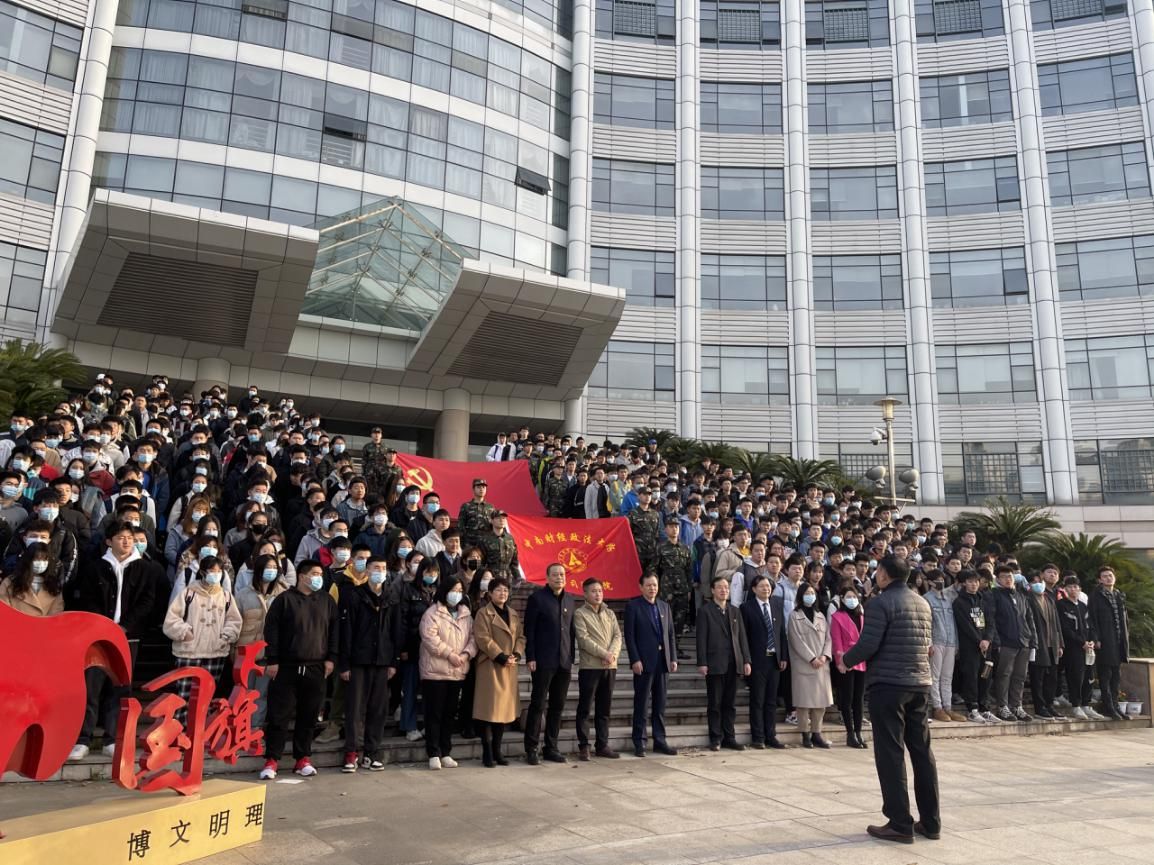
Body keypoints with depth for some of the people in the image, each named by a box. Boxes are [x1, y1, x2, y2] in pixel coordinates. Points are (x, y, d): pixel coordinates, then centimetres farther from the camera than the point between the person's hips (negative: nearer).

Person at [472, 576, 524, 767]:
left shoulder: (513, 614, 15)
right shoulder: (483, 614, -4)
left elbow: (520, 637, 12)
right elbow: (483, 639, -13)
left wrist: (516, 655, -6)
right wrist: (501, 657, -17)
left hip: (509, 668, 6)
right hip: (490, 666, -6)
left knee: (504, 707, 8)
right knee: (489, 709, -5)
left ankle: (497, 751, 17)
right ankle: (487, 753, 3)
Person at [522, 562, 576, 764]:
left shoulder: (569, 601, 13)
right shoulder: (537, 598, -3)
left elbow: (572, 631, 16)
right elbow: (529, 630, -6)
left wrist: (571, 658, 12)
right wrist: (530, 658, -11)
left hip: (564, 662, 5)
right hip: (543, 662, -5)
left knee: (557, 706, 9)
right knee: (538, 705, -1)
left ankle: (551, 747, 18)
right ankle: (531, 749, 7)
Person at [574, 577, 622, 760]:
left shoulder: (610, 613, 14)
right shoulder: (580, 614, -2)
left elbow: (617, 636, 6)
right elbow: (584, 639, -11)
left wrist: (613, 654, -13)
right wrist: (604, 654, -16)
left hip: (610, 667, 5)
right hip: (589, 667, -5)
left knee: (604, 709, 10)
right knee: (585, 708, 0)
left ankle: (602, 745, 17)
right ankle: (583, 747, 6)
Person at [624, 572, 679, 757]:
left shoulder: (665, 606, 14)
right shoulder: (633, 606, -1)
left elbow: (671, 634, 14)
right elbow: (629, 635, -7)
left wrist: (673, 658, 6)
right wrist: (635, 660, -13)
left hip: (663, 661, 5)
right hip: (644, 662, -5)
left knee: (660, 704, 9)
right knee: (642, 704, 0)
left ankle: (660, 740, 17)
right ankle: (639, 742, 7)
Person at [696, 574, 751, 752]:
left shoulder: (735, 611, 15)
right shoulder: (705, 611, 0)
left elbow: (742, 637, 13)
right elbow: (701, 638, -5)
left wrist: (746, 660, 5)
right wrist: (702, 663, -11)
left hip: (733, 663, 4)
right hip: (714, 664, -4)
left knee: (730, 703, 8)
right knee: (715, 703, 2)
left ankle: (730, 738, 15)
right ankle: (716, 739, 10)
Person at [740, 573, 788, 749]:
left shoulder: (777, 605, 9)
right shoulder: (747, 608, -5)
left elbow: (782, 632, 11)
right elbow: (743, 636, -5)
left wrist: (784, 657, 5)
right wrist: (746, 660, -10)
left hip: (775, 659, 4)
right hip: (757, 660, -4)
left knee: (771, 701, 10)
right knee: (757, 701, 2)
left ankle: (770, 737, 18)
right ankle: (758, 738, 9)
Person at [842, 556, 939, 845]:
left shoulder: (881, 602, -11)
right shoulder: (923, 603, 13)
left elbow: (868, 645, -16)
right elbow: (927, 644, 18)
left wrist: (846, 660, 0)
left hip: (887, 684, -7)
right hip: (920, 683, 8)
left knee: (890, 754, -1)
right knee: (922, 751, 12)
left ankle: (900, 824, 2)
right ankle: (930, 822, 19)